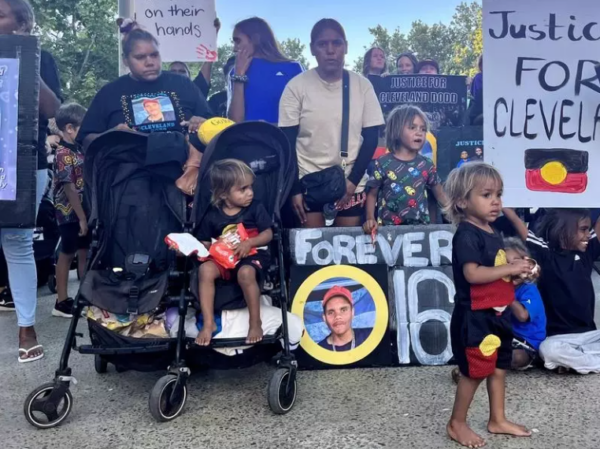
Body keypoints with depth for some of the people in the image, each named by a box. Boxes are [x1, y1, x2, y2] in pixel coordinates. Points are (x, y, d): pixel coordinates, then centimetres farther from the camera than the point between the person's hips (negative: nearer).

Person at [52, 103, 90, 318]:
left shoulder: (79, 149, 11)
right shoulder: (64, 154, -15)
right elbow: (70, 188, -19)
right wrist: (81, 217, -21)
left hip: (83, 211, 8)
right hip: (70, 213, -8)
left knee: (85, 253, 13)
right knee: (67, 254, 1)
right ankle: (62, 302, 11)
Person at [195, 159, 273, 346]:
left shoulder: (256, 208, -2)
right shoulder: (213, 216, 3)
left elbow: (268, 234, -3)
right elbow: (205, 244, 10)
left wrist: (249, 242, -20)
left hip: (252, 254, -3)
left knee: (245, 273, -36)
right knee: (206, 269, -27)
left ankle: (255, 322, -17)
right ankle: (208, 323, -17)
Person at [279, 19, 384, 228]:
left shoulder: (362, 85, 0)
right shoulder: (297, 86, -5)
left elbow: (371, 138, 2)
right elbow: (287, 142, -3)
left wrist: (353, 180, -6)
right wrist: (294, 189, -7)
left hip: (351, 186, 2)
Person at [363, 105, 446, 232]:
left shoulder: (426, 164, 5)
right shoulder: (382, 164, -4)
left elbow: (440, 195, 13)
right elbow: (372, 194, 3)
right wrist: (370, 219, -11)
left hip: (420, 225, 3)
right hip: (389, 227, -3)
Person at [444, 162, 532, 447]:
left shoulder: (492, 233, 10)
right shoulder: (467, 235, -19)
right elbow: (473, 274, -29)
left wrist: (518, 272, 1)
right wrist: (510, 268, -22)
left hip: (497, 314, 9)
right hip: (475, 317, -9)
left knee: (498, 367, 18)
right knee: (475, 371, 2)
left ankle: (497, 420, 33)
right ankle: (456, 424, 19)